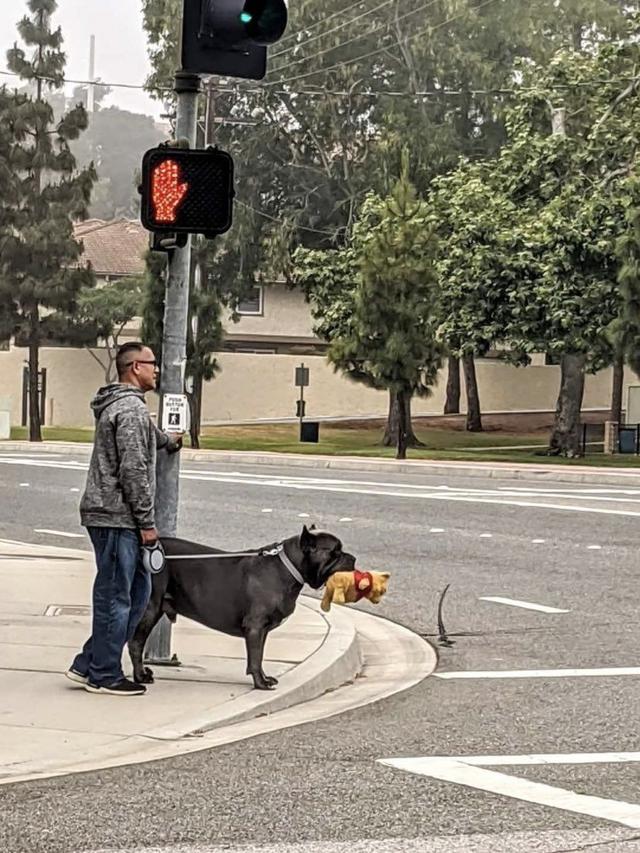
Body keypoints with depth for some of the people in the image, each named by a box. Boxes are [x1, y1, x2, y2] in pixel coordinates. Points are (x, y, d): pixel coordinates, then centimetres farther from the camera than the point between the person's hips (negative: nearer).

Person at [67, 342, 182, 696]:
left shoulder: (116, 405, 19)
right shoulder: (132, 410, -15)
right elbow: (133, 470, -20)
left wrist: (167, 441, 62)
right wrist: (146, 522, -16)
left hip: (107, 514, 10)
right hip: (116, 517, -10)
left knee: (138, 589, 14)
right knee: (115, 596, -3)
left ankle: (88, 664, 16)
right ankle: (104, 675, 5)